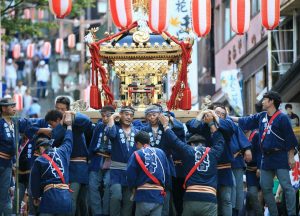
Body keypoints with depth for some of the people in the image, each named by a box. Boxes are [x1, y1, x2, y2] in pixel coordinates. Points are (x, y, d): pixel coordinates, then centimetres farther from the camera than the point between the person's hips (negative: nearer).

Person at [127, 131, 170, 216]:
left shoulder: (136, 154, -3)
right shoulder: (161, 152, 7)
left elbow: (130, 175, -6)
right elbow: (167, 173, 8)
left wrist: (134, 187, 13)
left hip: (143, 195, -3)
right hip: (159, 196, 3)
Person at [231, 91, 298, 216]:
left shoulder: (282, 118, -10)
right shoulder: (261, 117, 10)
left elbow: (290, 139, -11)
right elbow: (245, 121, 22)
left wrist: (291, 157, -13)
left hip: (280, 157, -8)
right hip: (266, 158, 8)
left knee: (286, 186, -11)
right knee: (265, 187, 8)